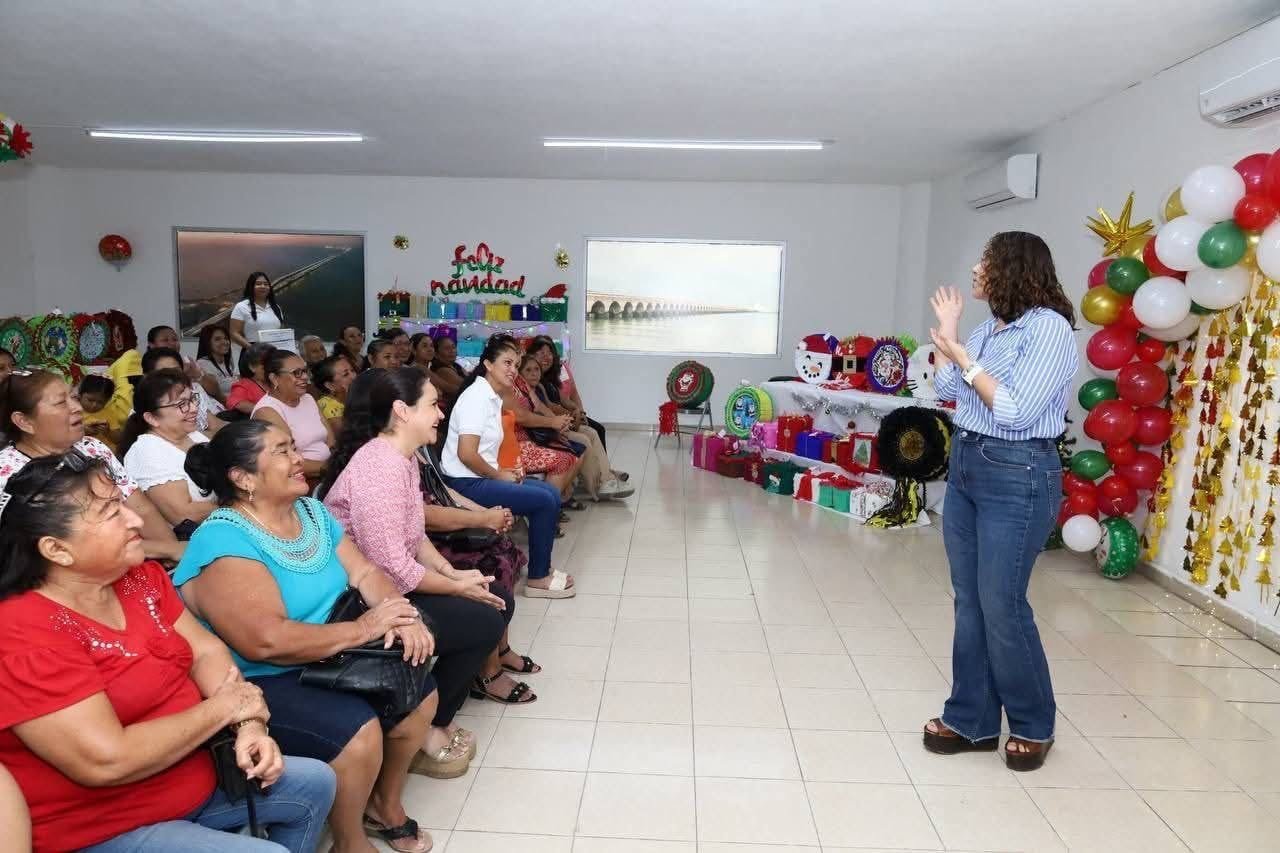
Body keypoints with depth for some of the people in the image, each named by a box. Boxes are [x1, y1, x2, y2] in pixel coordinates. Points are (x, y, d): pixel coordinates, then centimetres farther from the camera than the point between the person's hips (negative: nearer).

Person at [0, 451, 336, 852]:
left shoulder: (141, 578, -1)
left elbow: (206, 651, 3)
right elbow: (107, 761, -31)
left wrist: (249, 726, -14)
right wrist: (224, 707, -19)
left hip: (195, 777, 8)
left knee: (316, 783, 12)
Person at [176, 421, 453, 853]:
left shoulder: (311, 510, 4)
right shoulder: (223, 542, -22)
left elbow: (364, 572, 0)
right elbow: (267, 641, -31)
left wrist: (401, 612, -20)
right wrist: (362, 629, -25)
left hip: (330, 660, 8)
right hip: (261, 684, -8)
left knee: (419, 692, 2)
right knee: (357, 731, -26)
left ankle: (386, 803, 25)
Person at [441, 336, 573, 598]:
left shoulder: (494, 397, 12)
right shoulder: (478, 397, -17)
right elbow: (466, 453, -24)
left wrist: (505, 471, 2)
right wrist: (498, 475, -11)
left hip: (482, 477, 10)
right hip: (466, 484, -10)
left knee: (551, 493, 8)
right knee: (545, 501, -14)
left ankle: (541, 567, 15)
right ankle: (538, 579, 0)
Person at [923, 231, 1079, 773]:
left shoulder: (1048, 327, -13)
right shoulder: (990, 327, 10)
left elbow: (1017, 412, -19)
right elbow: (947, 390, 12)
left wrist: (965, 361, -14)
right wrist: (947, 332, 10)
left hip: (1017, 476, -8)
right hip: (964, 465, 8)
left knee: (1002, 605, 0)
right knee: (968, 601, 11)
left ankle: (1033, 726, 21)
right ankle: (972, 719, 23)